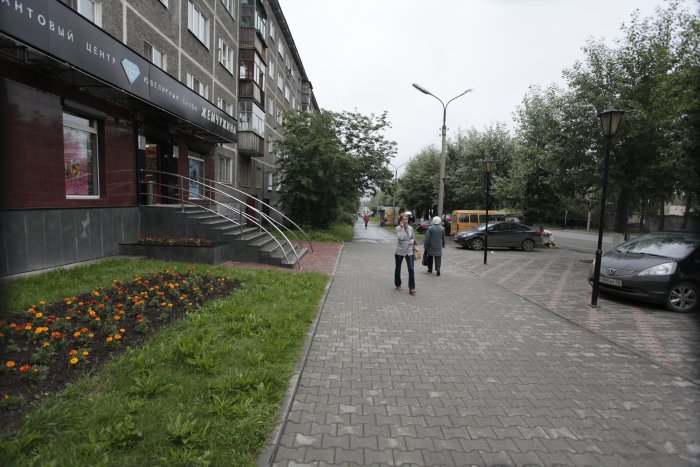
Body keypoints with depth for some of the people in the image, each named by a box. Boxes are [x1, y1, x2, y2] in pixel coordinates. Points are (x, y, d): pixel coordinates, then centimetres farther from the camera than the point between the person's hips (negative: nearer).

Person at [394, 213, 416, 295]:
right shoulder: (398, 228, -9)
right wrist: (402, 227, -24)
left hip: (409, 251, 2)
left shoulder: (410, 228, 3)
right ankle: (398, 284, 33)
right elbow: (400, 238, -24)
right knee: (398, 269, 12)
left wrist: (412, 241, -4)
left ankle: (412, 288, -2)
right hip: (399, 251, -2)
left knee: (411, 269, -9)